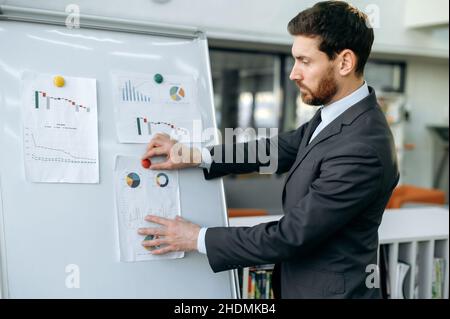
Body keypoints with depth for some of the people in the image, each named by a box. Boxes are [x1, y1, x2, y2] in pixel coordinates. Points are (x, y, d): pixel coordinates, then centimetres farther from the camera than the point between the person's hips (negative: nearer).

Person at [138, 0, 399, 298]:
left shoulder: (362, 150, -29)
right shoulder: (337, 114, -1)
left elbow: (293, 234, -26)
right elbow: (282, 148, 7)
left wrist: (199, 238, -17)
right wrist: (196, 156, -4)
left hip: (328, 291, -8)